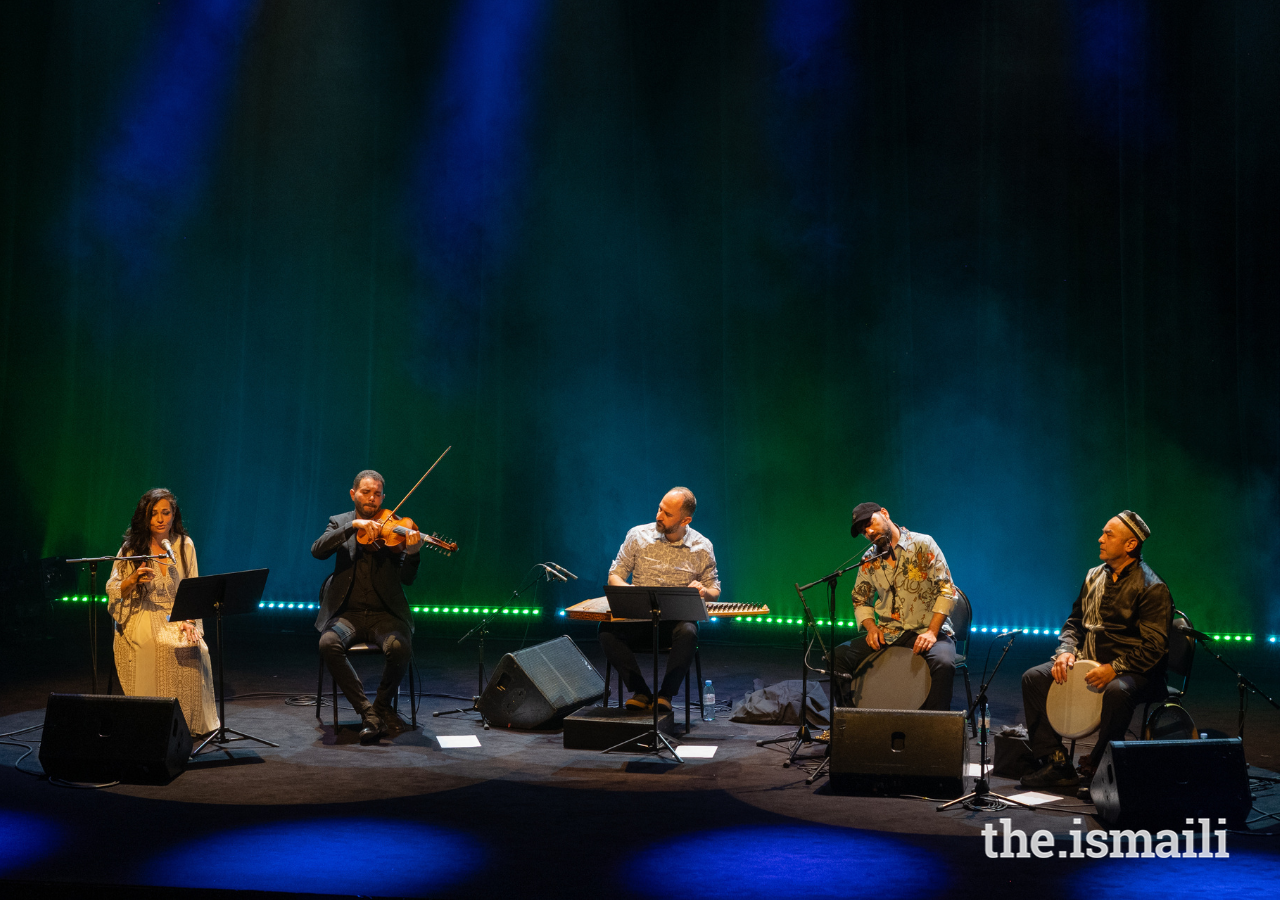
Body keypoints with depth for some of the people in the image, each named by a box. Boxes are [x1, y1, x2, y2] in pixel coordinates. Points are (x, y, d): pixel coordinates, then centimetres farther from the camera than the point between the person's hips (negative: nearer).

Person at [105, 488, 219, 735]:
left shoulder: (184, 545, 5)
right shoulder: (132, 548, 0)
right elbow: (113, 591, -3)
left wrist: (189, 621, -8)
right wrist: (134, 580, -24)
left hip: (175, 616, 2)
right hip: (141, 617, -1)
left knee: (193, 649, -28)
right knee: (150, 647, -32)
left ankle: (188, 722, -12)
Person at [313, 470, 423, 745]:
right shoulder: (340, 523, 10)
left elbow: (406, 578, -5)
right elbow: (318, 550, -11)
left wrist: (412, 553, -27)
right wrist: (354, 526, -22)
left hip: (384, 614, -1)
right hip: (347, 613, 1)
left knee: (399, 647, -31)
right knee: (329, 643, -31)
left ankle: (382, 705, -4)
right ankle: (367, 712, -20)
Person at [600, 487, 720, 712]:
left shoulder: (702, 548, 3)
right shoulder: (638, 536, 3)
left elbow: (714, 590, 11)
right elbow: (614, 575, 8)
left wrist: (704, 591, -14)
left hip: (677, 620, -1)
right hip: (638, 618, 1)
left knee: (688, 633, -37)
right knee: (607, 630, -30)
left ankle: (665, 694, -20)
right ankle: (640, 692, -17)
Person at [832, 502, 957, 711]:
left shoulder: (923, 545, -4)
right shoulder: (869, 560, 9)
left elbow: (946, 591, -8)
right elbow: (860, 601, 18)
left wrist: (932, 632, -18)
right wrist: (871, 627, -4)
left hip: (926, 630, -4)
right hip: (887, 634, 4)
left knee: (943, 662, -36)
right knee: (838, 656, -18)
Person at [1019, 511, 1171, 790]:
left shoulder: (1152, 588, -11)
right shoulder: (1094, 577, 12)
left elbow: (1153, 647, -17)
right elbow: (1074, 622, 19)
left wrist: (1114, 668, -27)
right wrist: (1066, 651, -1)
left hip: (1131, 670, -7)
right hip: (1087, 662, 7)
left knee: (1117, 692, -40)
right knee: (1033, 677, -11)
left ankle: (1095, 767, -19)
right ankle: (1056, 764, -10)